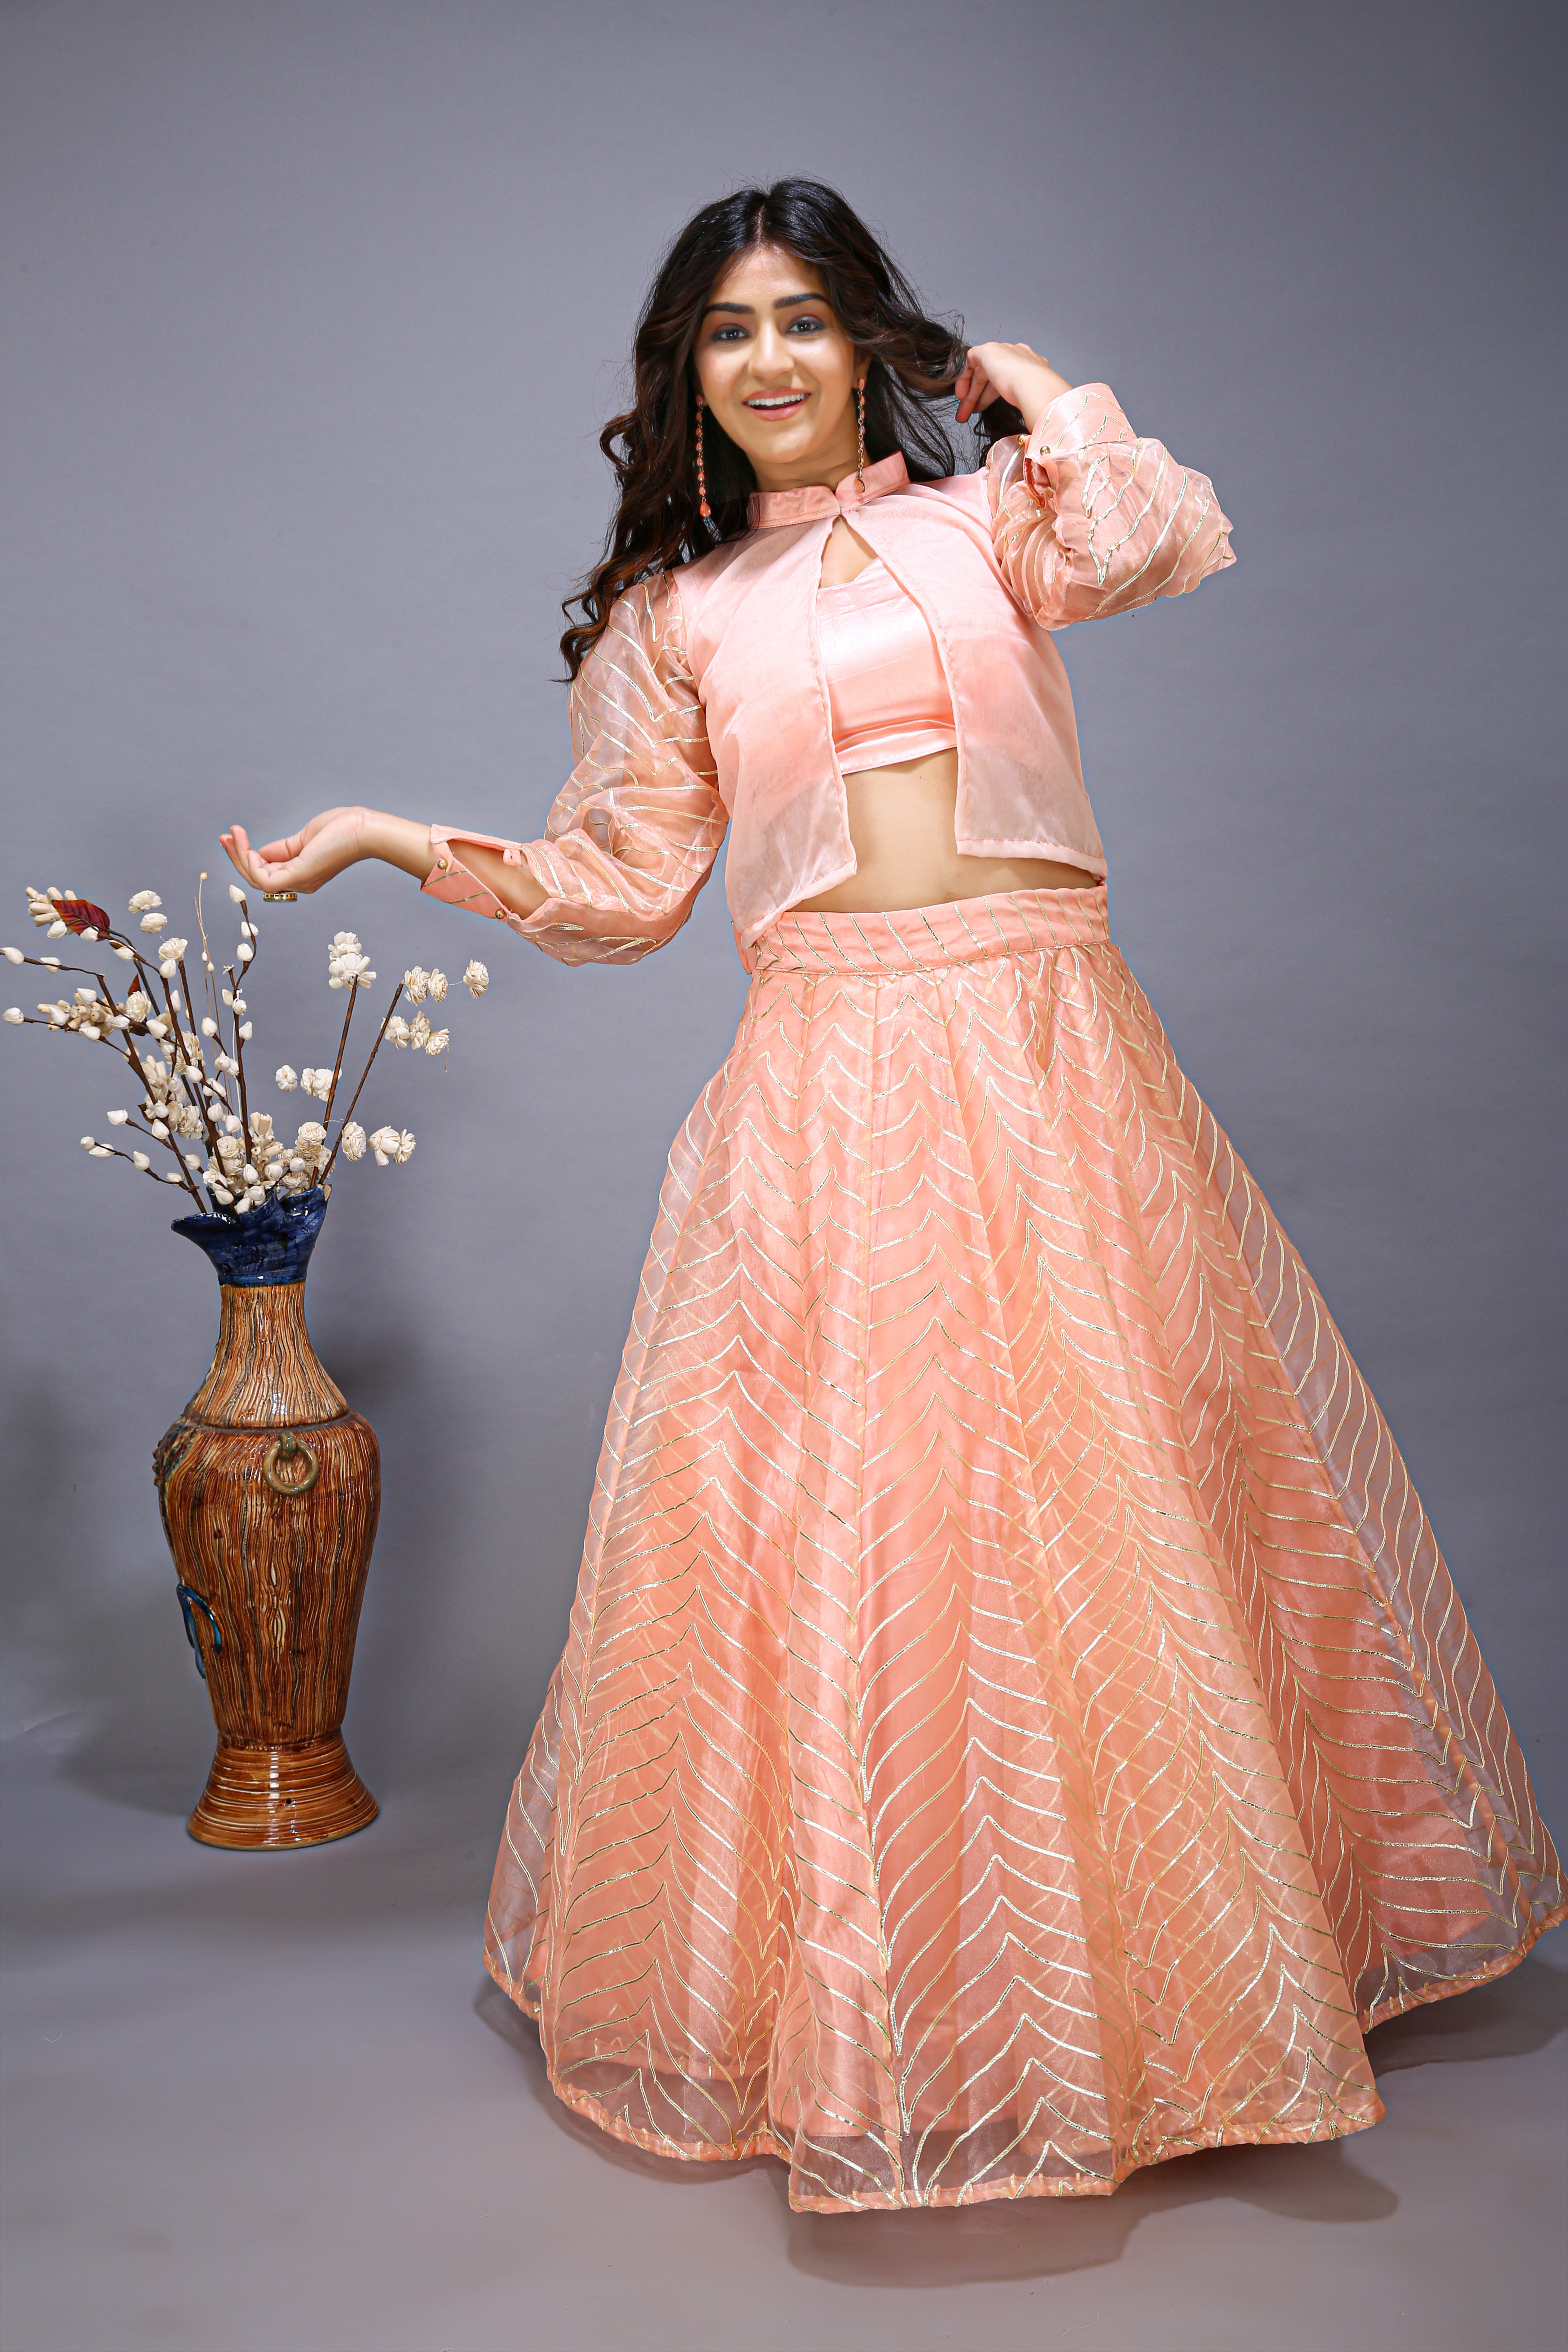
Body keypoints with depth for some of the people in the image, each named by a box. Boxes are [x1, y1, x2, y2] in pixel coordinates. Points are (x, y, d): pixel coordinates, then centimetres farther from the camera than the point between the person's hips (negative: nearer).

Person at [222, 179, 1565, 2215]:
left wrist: (1038, 390, 7)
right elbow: (621, 889, 12)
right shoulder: (671, 610, 15)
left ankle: (1170, 1957, 25)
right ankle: (860, 1990, 19)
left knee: (1118, 1473, 4)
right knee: (825, 1504, 0)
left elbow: (1164, 540, -8)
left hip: (1047, 1052, 0)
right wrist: (399, 842, 6)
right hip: (826, 1077, 1)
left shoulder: (984, 518, 12)